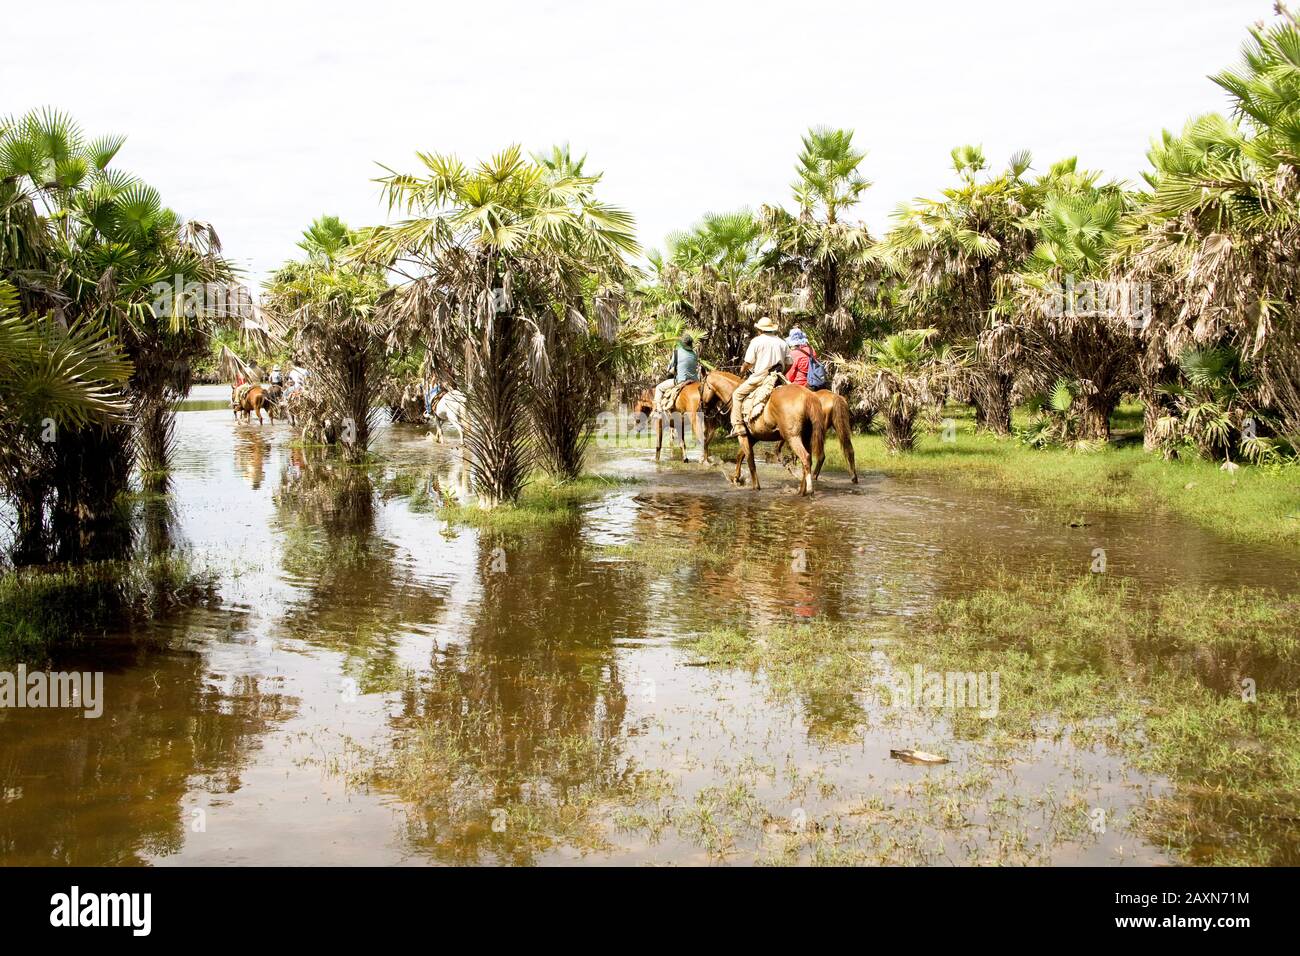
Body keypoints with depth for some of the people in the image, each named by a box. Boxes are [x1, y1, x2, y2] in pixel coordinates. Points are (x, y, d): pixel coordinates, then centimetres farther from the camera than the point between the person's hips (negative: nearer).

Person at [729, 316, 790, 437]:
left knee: (737, 394, 4)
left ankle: (738, 426, -7)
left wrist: (742, 370, 12)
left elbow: (749, 362, -8)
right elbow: (789, 363, 11)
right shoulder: (781, 342, 12)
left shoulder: (756, 341, -4)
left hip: (760, 376, -5)